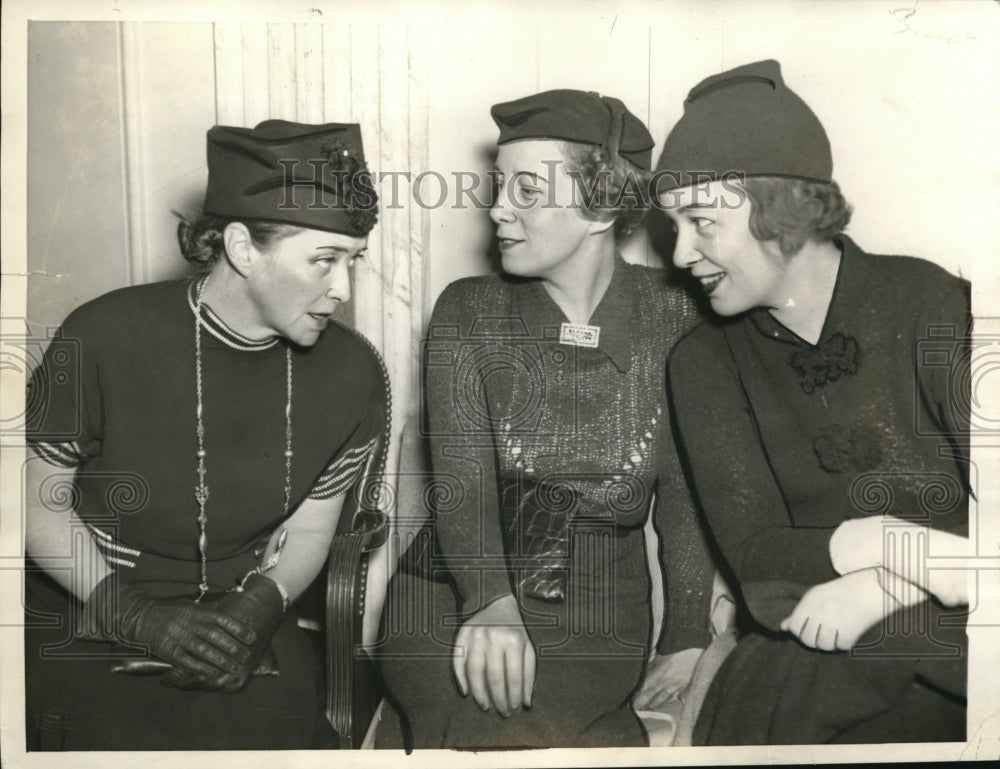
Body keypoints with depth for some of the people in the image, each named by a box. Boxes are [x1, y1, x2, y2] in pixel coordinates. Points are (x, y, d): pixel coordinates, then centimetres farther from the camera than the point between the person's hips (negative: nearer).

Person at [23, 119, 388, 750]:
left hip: (244, 618, 3)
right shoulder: (107, 338, -15)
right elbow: (39, 502, -4)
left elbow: (308, 530, 5)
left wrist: (257, 609, -15)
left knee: (282, 717, -19)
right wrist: (140, 617, -15)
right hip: (89, 623, -3)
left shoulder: (351, 373, -5)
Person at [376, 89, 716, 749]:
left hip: (599, 617, 0)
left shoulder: (674, 320, 1)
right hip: (454, 592, 1)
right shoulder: (468, 312, 2)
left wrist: (686, 641, -8)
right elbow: (460, 470, -11)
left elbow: (686, 497, 2)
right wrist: (490, 602, -28)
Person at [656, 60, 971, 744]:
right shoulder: (705, 363, 5)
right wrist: (888, 543, -19)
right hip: (813, 651, 2)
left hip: (958, 630, -1)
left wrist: (878, 587, -19)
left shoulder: (933, 307, -1)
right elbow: (751, 552, -4)